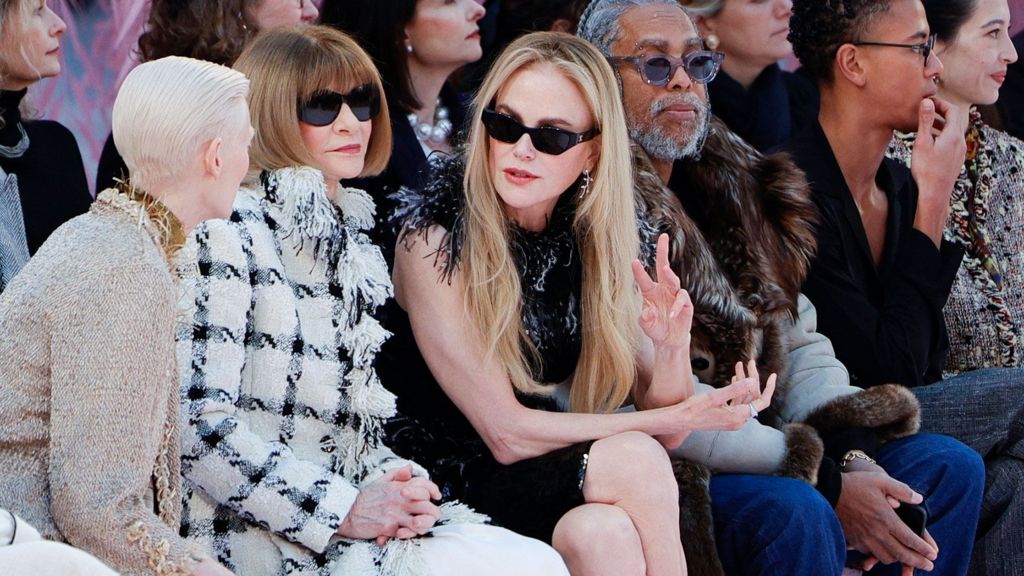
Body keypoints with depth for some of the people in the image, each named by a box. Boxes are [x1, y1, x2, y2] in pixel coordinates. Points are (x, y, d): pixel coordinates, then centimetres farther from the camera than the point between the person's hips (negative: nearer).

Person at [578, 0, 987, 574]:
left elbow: (797, 339, 15)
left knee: (949, 467, 7)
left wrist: (853, 456, -5)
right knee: (795, 512, -33)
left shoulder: (733, 182, 14)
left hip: (754, 445, 9)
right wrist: (826, 481, -20)